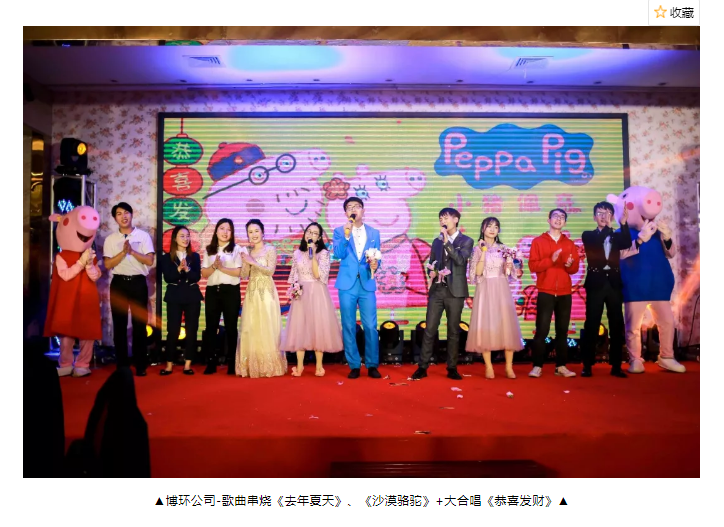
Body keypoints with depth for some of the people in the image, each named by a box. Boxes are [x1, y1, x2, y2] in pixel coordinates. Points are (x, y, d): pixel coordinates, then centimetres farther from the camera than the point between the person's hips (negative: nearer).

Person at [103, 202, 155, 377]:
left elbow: (149, 261, -5)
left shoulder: (143, 236, 3)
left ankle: (140, 365, 9)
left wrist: (132, 251, -16)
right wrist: (123, 252, -15)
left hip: (138, 282, -1)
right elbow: (108, 264, -3)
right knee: (119, 325, 6)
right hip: (118, 283, 2)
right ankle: (122, 365, 15)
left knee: (139, 325, 2)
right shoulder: (110, 239, 6)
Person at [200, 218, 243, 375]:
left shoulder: (236, 249, 1)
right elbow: (204, 273, 5)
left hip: (231, 291, -3)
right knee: (211, 326, 3)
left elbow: (238, 272, -7)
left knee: (231, 326, 3)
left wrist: (222, 267, -13)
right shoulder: (209, 249, 11)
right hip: (212, 291, 3)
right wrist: (214, 266, -12)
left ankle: (231, 363, 10)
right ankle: (211, 362, 11)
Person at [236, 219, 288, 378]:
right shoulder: (248, 251, 14)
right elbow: (244, 275, 9)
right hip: (252, 292, 5)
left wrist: (253, 261, -15)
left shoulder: (270, 249, -1)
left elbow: (270, 270, -12)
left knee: (267, 328, -4)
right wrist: (246, 261, -6)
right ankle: (253, 366, 10)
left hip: (266, 292, -5)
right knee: (251, 329, 3)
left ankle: (269, 366, 2)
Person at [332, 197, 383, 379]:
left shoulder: (374, 232, 11)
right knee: (349, 327, 3)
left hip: (367, 284, 1)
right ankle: (354, 366, 15)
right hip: (347, 284, -1)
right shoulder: (339, 231, 6)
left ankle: (372, 365, 12)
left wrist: (375, 264, -10)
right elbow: (337, 255, -10)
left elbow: (376, 258, 12)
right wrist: (346, 236, -22)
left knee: (371, 326, -1)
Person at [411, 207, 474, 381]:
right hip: (437, 290, 3)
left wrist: (447, 241, -17)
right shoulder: (437, 241, 16)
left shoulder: (466, 241, 2)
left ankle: (452, 368, 13)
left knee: (453, 331, 4)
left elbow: (461, 260, -14)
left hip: (455, 291, -3)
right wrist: (432, 272, -2)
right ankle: (422, 367, 6)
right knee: (429, 329, 1)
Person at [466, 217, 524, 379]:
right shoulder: (477, 249, 4)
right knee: (485, 327, -4)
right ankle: (489, 367, 4)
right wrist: (483, 253, -13)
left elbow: (508, 273, 10)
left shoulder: (503, 249, 11)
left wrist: (510, 265, -10)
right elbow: (478, 272, -8)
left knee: (506, 326, -3)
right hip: (485, 291, -2)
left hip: (501, 290, 2)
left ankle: (509, 367, 4)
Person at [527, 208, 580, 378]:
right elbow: (532, 265, -6)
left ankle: (561, 366, 12)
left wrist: (570, 265, -13)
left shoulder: (570, 244, 13)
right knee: (542, 330, -6)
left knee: (562, 330, 6)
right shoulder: (538, 241, 3)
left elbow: (575, 268, 9)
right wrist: (551, 260, -18)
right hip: (545, 292, -3)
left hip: (565, 293, 3)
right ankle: (537, 366, -2)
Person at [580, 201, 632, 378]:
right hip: (596, 283, -3)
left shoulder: (616, 236, 13)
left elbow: (627, 244, -8)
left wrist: (624, 223, -19)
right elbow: (595, 244, -14)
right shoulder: (588, 235, 7)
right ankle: (587, 365, 3)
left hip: (614, 283, 3)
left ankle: (616, 366, 12)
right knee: (591, 325, -2)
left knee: (616, 325, 3)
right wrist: (607, 227, -24)